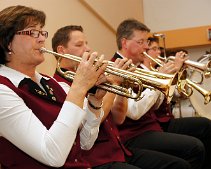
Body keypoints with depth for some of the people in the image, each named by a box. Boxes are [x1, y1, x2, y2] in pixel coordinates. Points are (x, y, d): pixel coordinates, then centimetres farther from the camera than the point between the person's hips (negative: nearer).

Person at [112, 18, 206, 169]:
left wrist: (172, 72, 5)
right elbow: (134, 112, -25)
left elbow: (155, 104, 15)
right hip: (134, 137, -10)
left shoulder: (139, 66, 13)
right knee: (194, 147, -23)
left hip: (151, 125, 10)